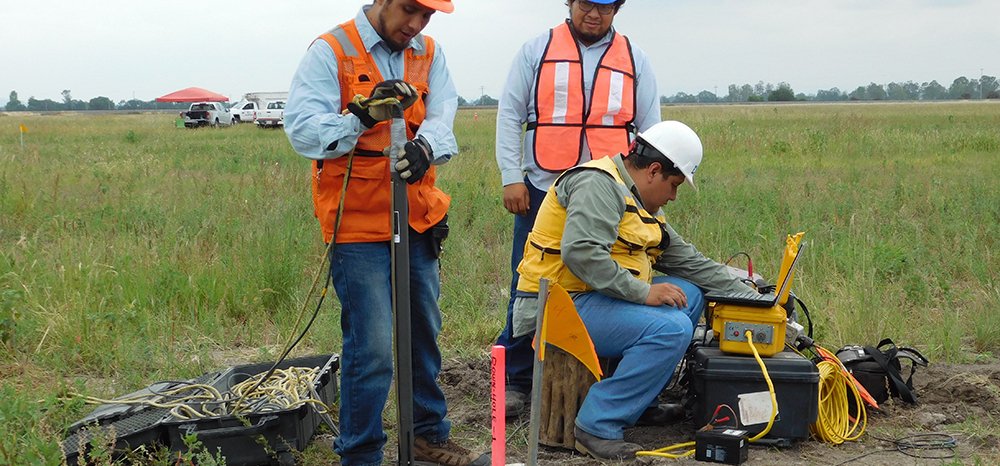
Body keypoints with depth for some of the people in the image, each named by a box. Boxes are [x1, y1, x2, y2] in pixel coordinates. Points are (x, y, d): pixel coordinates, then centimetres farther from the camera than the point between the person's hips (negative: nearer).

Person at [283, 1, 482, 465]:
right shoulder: (330, 51, -8)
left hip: (417, 219, 6)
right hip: (358, 225, -6)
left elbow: (443, 114, -5)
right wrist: (360, 117, -31)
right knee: (372, 348, -6)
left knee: (424, 333, 18)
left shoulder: (428, 53, 8)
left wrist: (426, 145, -27)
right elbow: (301, 127, -16)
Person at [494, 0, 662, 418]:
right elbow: (510, 114, 4)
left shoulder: (635, 60, 11)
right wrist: (511, 177, -5)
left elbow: (649, 131, 14)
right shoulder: (537, 51, 7)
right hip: (542, 193, -1)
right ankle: (517, 380, 11)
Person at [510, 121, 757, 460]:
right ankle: (598, 427, -20)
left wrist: (748, 295, 16)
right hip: (562, 306, -11)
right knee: (671, 328, -24)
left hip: (596, 297, 11)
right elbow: (580, 252, -29)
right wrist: (644, 292, -25)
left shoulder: (638, 202, 18)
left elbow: (688, 260, 21)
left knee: (690, 293, 11)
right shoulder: (600, 185, -14)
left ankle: (639, 400, 12)